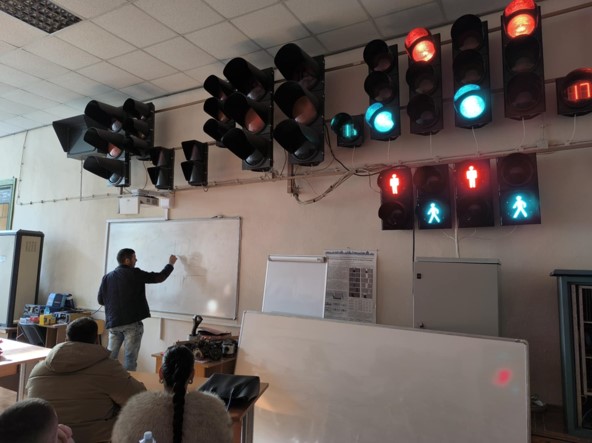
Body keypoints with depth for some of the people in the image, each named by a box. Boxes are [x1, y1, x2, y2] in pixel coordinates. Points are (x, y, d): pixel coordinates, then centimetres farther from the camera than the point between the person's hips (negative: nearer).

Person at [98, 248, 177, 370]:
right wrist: (170, 264, 14)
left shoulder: (107, 277, 8)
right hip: (132, 323, -6)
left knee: (109, 356, 14)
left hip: (113, 323, 6)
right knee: (130, 358, -1)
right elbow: (159, 277, -1)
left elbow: (100, 300, 13)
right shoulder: (134, 273, -7)